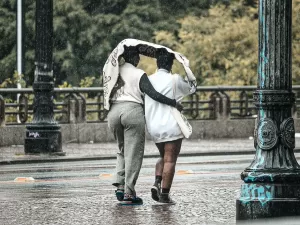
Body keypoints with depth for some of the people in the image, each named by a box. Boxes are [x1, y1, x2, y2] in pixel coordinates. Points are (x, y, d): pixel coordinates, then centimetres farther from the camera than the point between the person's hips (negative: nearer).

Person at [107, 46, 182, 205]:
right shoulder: (139, 74, -2)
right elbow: (153, 94, -10)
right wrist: (174, 103, -5)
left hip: (113, 112, 5)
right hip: (132, 110, -5)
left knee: (122, 150, 21)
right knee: (133, 153, 0)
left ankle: (120, 186, 6)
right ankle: (128, 193, -5)